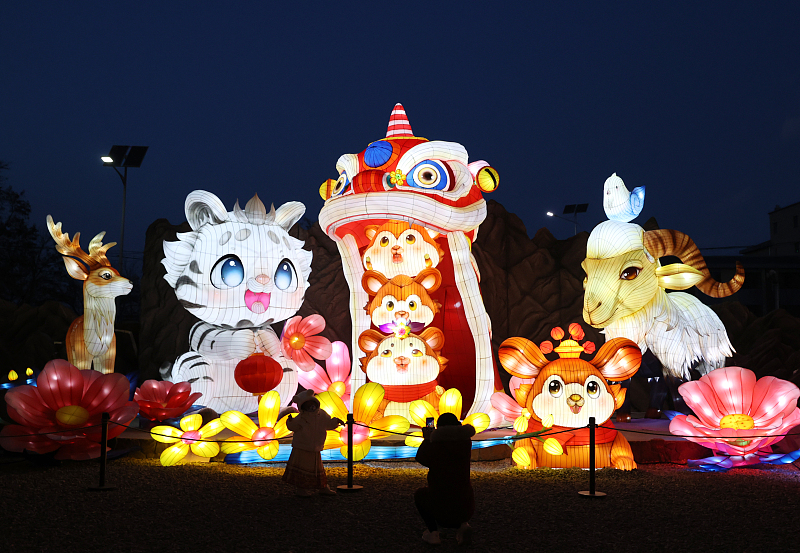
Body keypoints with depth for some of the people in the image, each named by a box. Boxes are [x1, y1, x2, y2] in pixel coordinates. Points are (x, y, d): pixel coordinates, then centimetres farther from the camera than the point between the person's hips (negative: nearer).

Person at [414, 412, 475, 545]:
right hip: (466, 508, 3)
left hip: (441, 511, -3)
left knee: (420, 494, 29)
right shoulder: (466, 442, -2)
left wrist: (426, 439, 23)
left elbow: (420, 458, 7)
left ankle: (433, 532, 13)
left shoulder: (434, 445, -13)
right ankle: (463, 524, 9)